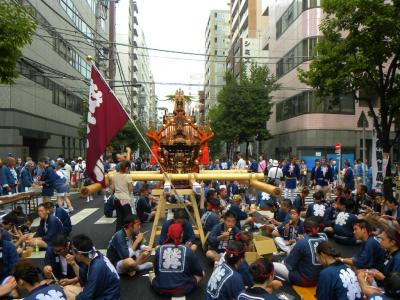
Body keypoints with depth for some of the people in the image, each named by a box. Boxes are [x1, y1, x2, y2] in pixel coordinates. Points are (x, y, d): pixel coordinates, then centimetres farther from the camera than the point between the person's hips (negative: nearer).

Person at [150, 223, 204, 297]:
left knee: (151, 275, 32)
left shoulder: (159, 249, -3)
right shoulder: (188, 250, -7)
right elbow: (200, 273, 3)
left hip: (160, 290, 1)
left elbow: (156, 272, 10)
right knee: (201, 274, 20)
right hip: (183, 289, -1)